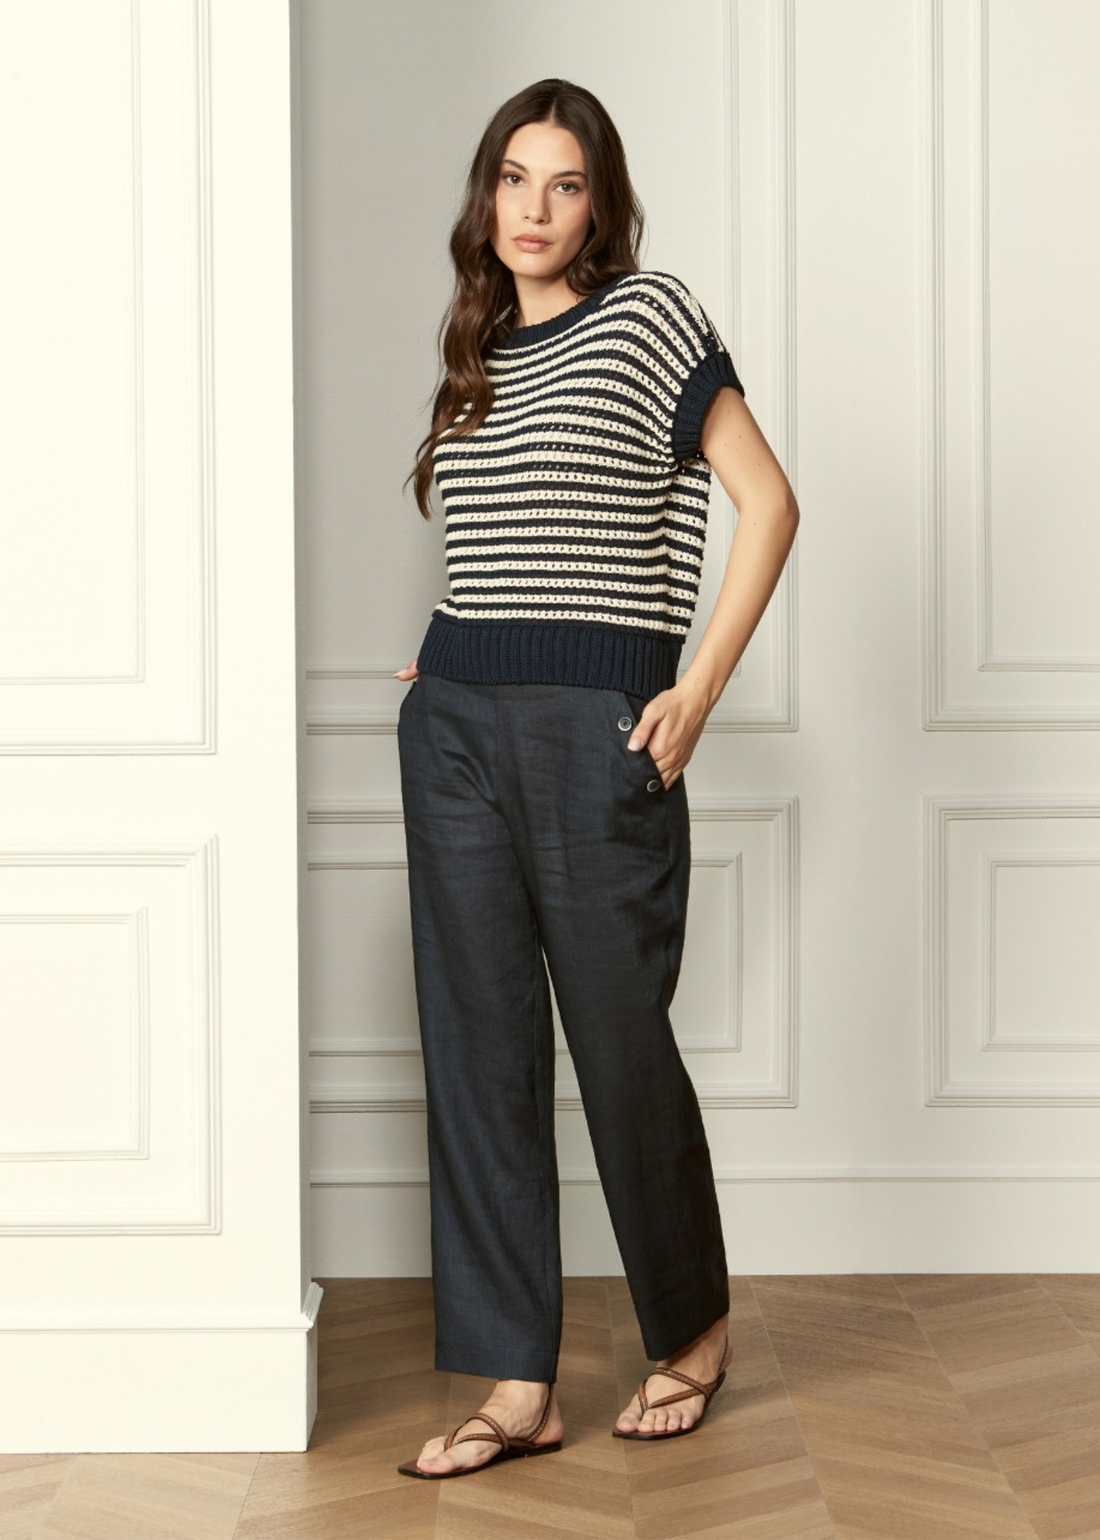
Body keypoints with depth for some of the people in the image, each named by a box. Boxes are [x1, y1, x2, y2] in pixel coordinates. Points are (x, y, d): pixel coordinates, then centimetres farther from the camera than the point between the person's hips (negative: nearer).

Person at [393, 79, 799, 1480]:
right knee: (476, 1043, 2)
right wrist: (450, 659, 12)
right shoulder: (475, 350, 16)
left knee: (619, 1035, 1)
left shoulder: (649, 315, -2)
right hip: (454, 721, 6)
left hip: (597, 723, -6)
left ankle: (696, 1330, 24)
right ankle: (517, 1387, 9)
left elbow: (767, 502, -6)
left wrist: (698, 693, -10)